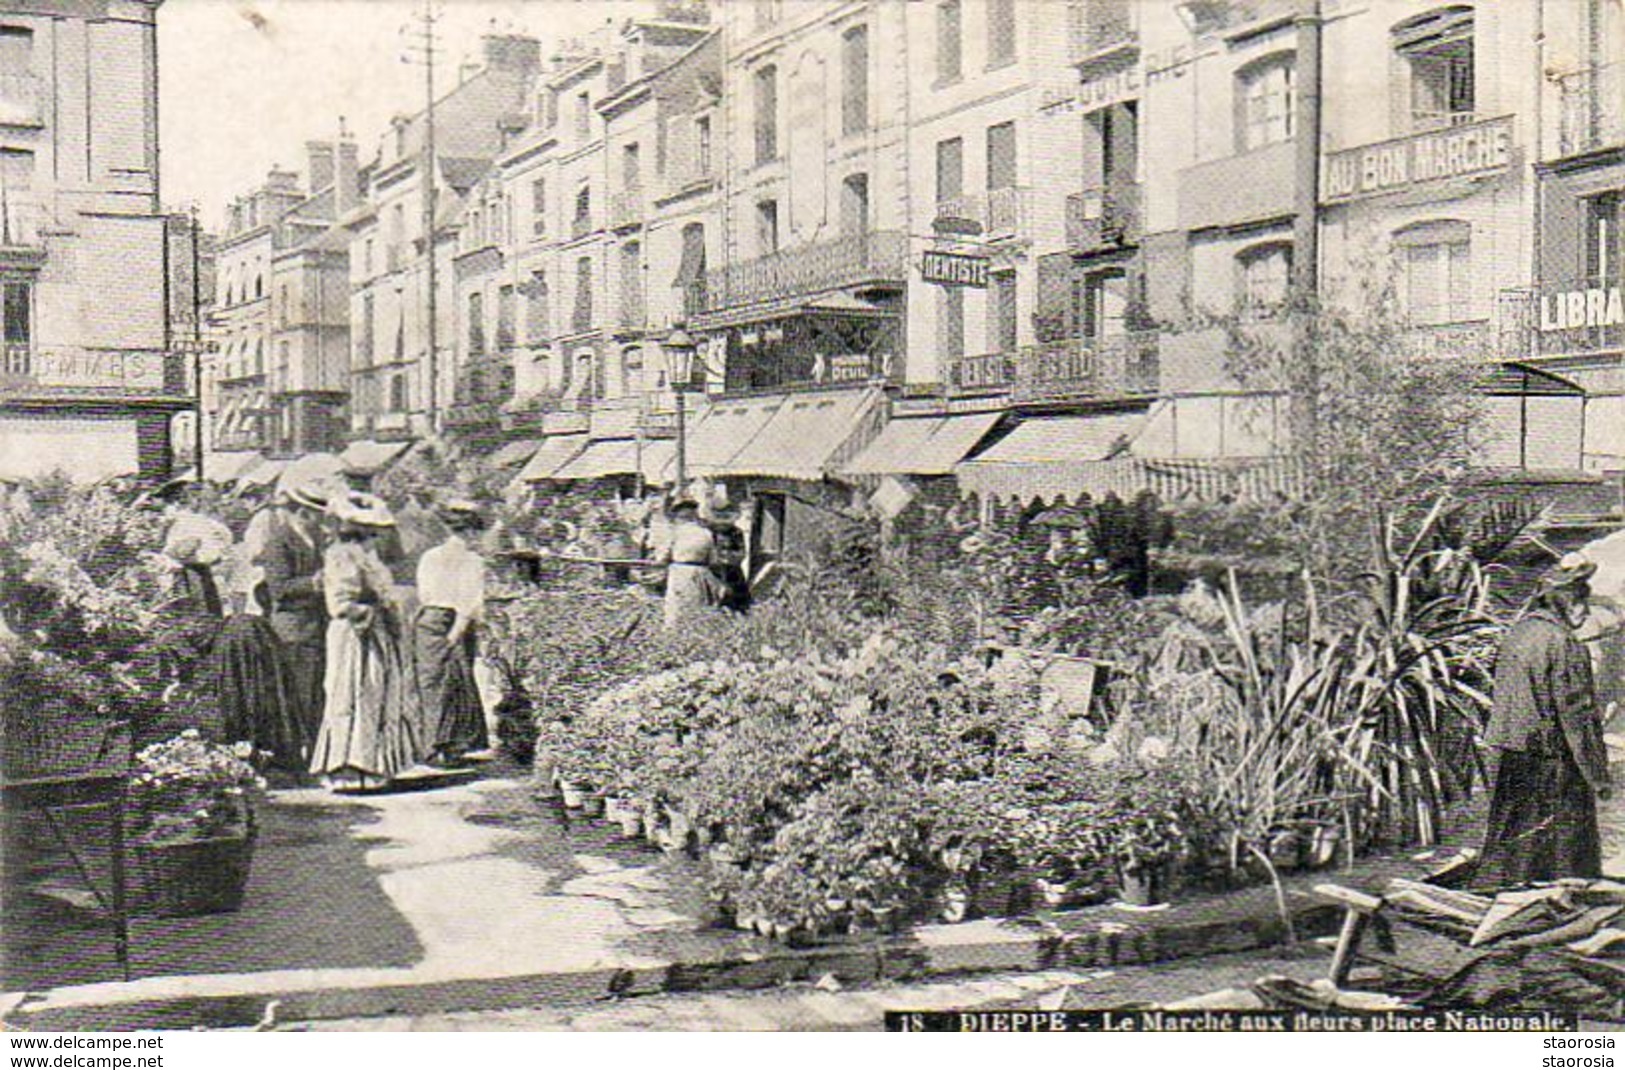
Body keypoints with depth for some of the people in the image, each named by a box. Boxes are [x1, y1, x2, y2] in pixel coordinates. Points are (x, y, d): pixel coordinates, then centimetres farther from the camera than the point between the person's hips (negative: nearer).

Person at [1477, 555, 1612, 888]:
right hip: (1551, 766, -8)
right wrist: (1598, 774, -10)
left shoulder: (1516, 634, 10)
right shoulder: (1562, 644, -15)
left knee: (1507, 842, 14)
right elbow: (1577, 714, -15)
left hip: (1507, 757, 8)